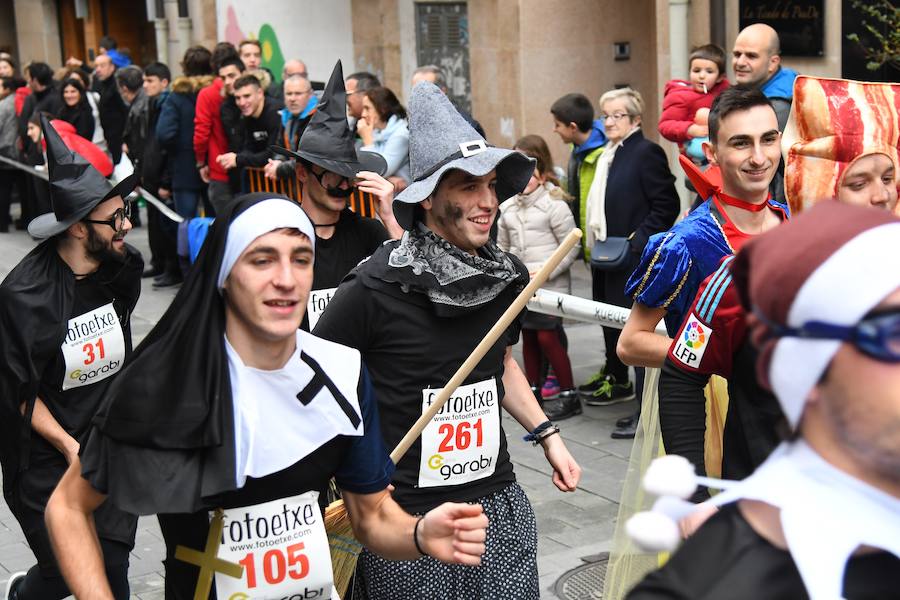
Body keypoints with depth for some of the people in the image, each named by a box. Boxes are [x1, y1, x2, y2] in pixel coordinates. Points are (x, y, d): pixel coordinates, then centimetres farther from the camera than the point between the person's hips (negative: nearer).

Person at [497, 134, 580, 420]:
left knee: (547, 337, -6)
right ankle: (533, 391, 25)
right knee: (528, 337, 12)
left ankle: (568, 393, 8)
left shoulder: (554, 204, -9)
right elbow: (501, 246, 15)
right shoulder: (507, 208, 7)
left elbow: (571, 247, -9)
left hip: (550, 286, -6)